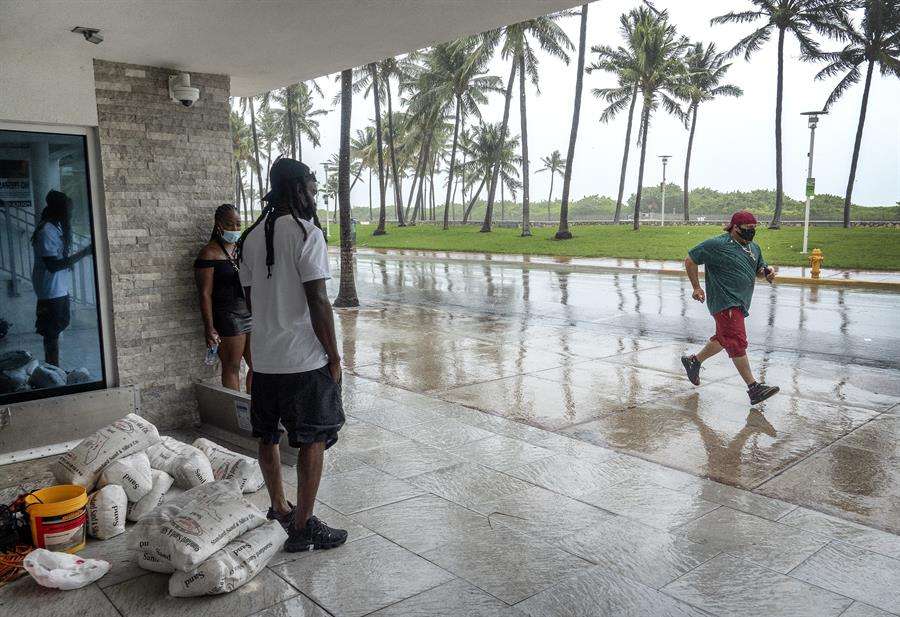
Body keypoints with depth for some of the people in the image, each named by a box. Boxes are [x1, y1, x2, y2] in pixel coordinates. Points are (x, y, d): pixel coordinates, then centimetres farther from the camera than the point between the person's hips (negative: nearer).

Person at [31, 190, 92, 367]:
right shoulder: (46, 231, -19)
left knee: (54, 332, 16)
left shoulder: (56, 228, 11)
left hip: (60, 289, 10)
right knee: (52, 333, -2)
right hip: (51, 292, -10)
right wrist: (83, 253, -25)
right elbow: (52, 265, -24)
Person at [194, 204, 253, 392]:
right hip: (228, 317, -6)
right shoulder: (210, 253, -6)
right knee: (232, 367, 2)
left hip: (251, 313, 6)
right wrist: (210, 328, -15)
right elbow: (205, 294, -10)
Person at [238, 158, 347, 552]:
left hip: (263, 359, 8)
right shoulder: (306, 233, -13)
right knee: (313, 441, 4)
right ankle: (303, 528, 11)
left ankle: (279, 508, 34)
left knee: (268, 436, 17)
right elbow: (318, 301, -18)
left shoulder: (251, 237, 9)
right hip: (305, 360, -7)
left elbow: (251, 298, 15)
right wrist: (334, 356, -10)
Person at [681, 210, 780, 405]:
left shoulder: (754, 247, 14)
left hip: (740, 303, 9)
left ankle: (693, 360, 38)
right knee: (738, 342, -13)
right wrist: (697, 287, -6)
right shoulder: (717, 244, -10)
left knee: (723, 338, 19)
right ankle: (753, 387, -13)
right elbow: (690, 259, -5)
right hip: (724, 302, -9)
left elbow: (759, 269, 26)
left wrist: (767, 272, 0)